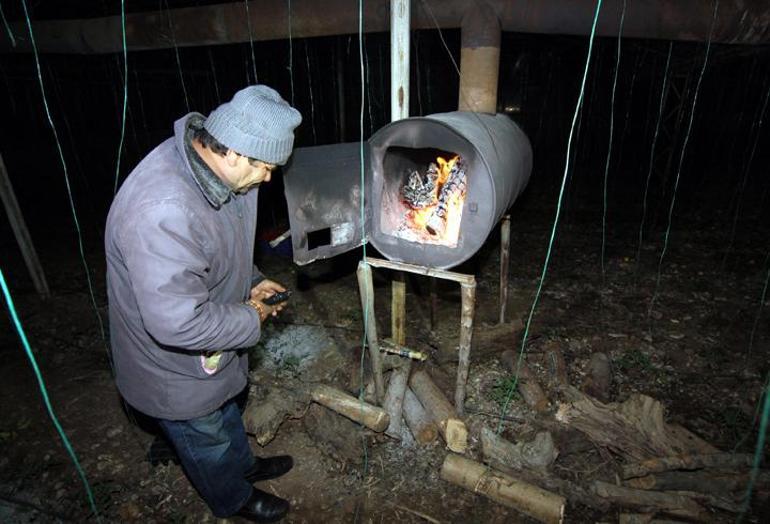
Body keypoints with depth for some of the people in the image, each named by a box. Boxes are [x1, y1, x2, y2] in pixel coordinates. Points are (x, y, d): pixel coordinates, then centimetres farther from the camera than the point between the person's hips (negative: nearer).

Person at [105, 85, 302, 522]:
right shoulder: (163, 212, -41)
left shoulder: (213, 163, -10)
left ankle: (243, 464, 60)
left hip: (213, 344, 8)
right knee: (206, 437, 21)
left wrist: (250, 282, -4)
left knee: (225, 409, 32)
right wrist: (251, 320, -24)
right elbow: (176, 322, -39)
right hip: (176, 366, -7)